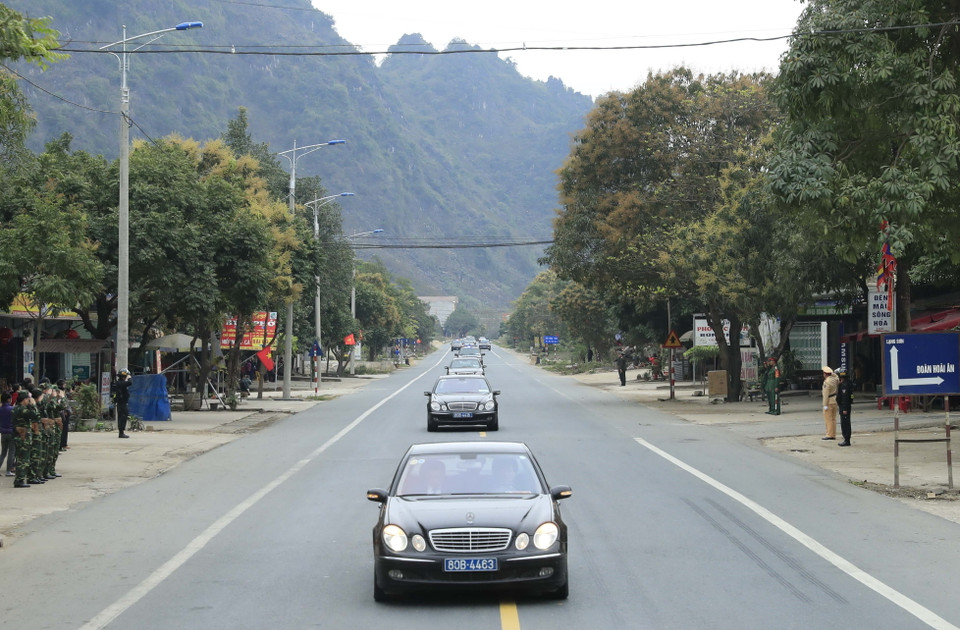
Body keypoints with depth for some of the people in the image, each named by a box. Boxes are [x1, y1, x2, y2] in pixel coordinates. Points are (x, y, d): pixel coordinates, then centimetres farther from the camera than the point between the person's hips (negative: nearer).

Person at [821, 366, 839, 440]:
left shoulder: (826, 382, -17)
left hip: (829, 402, -8)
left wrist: (825, 405, -17)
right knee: (833, 419, 11)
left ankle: (829, 435, -6)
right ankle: (833, 435, 13)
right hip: (835, 401, 8)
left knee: (828, 419, -4)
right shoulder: (834, 379, 4)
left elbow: (826, 394, -19)